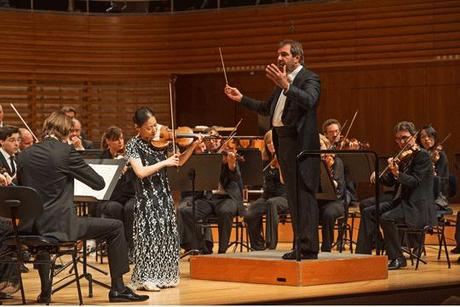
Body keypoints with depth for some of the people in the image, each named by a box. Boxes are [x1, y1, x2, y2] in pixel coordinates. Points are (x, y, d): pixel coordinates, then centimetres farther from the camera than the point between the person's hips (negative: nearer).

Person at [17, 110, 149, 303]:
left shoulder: (24, 155, 7)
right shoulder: (65, 151, -9)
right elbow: (99, 183, -4)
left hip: (29, 226, 6)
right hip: (59, 224, -6)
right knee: (115, 227, 7)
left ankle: (45, 292, 39)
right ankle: (117, 289, 8)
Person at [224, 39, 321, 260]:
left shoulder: (309, 78, -6)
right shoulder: (282, 81, 19)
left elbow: (309, 101, -27)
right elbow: (267, 109, 28)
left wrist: (286, 86, -39)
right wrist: (241, 99, 24)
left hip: (301, 143, -9)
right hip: (283, 143, 9)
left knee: (305, 195, -10)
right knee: (293, 198, 11)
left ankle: (309, 248, -10)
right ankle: (300, 246, 17)